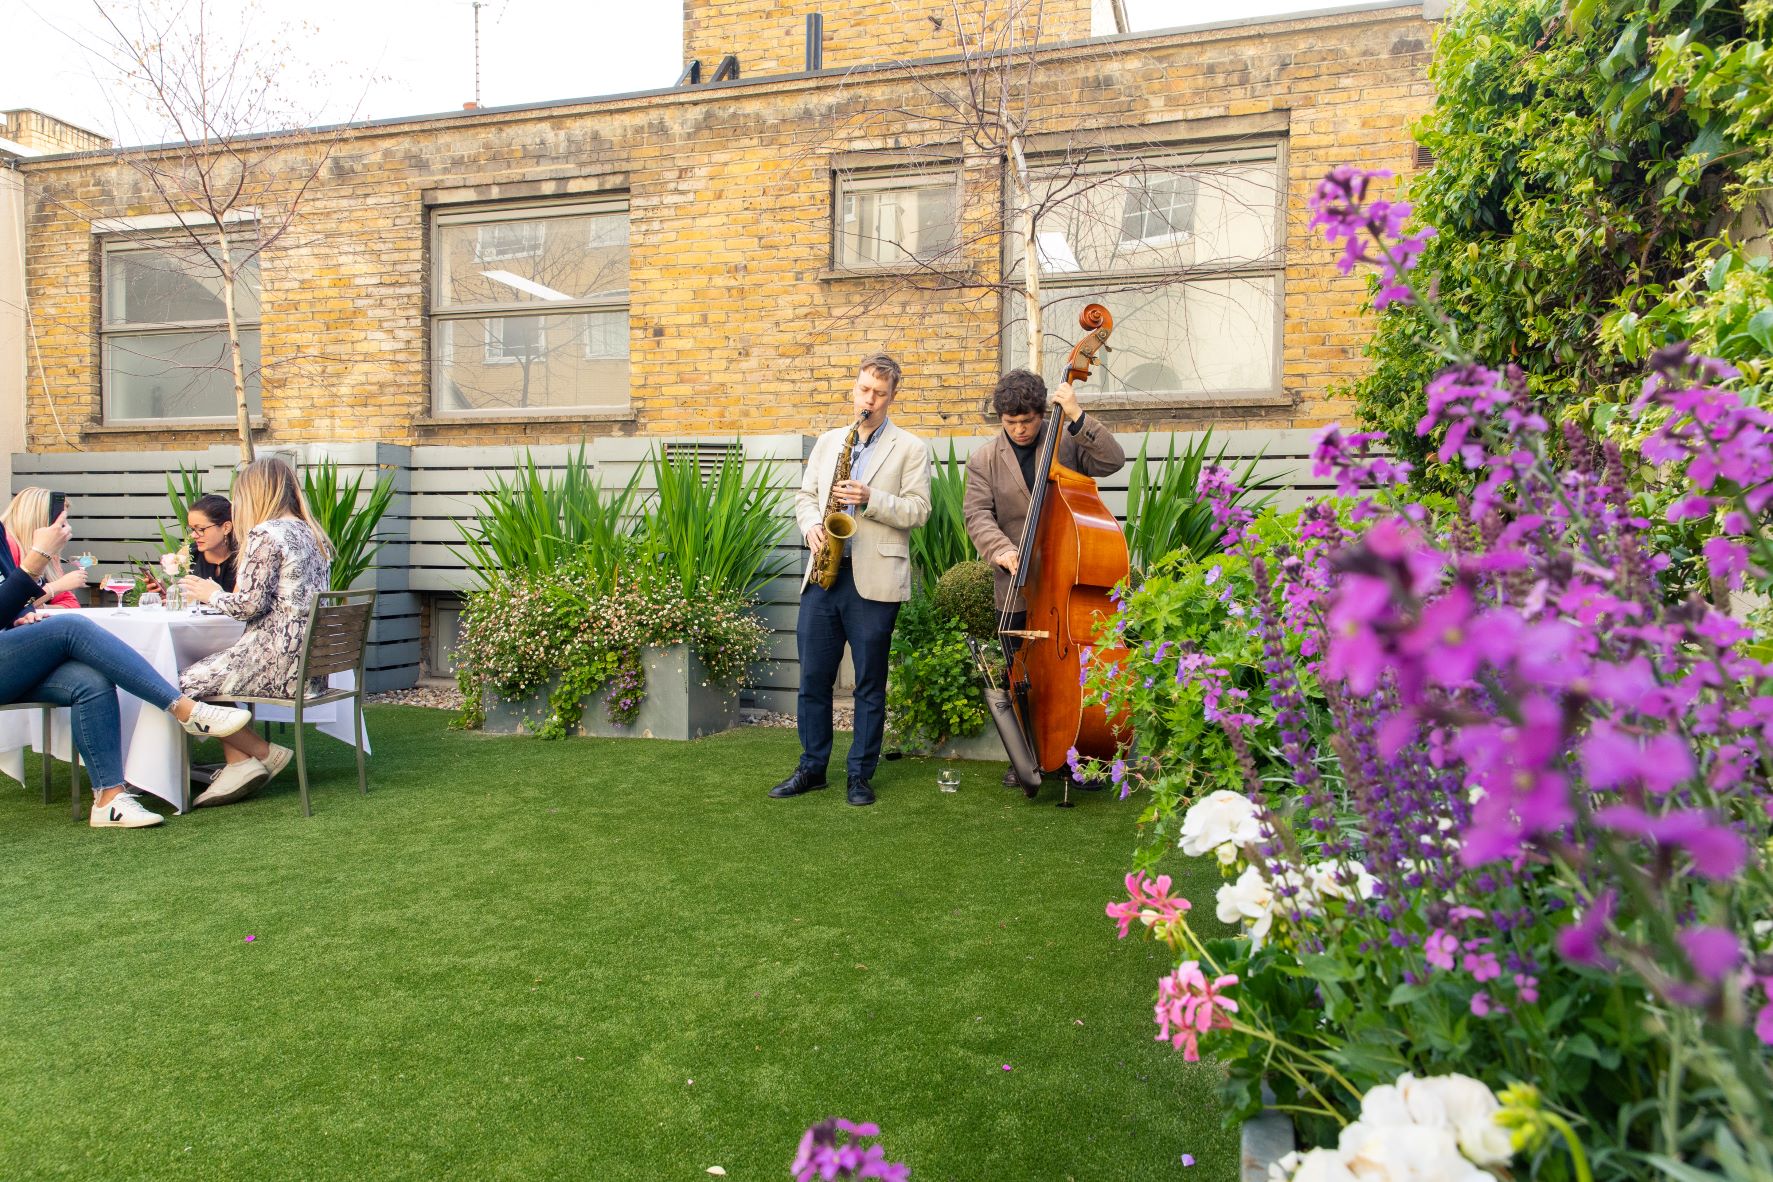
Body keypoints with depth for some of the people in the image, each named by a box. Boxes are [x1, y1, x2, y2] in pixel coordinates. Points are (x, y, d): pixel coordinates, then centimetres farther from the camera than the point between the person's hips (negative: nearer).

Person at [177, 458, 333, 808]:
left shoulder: (266, 534, -11)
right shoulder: (312, 534, 16)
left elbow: (249, 604, -14)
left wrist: (211, 594, 5)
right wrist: (222, 595, 28)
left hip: (277, 659, -9)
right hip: (310, 660, 10)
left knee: (185, 685, 1)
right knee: (212, 672, 20)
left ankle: (263, 753, 6)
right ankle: (239, 765, 9)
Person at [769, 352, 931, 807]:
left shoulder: (910, 448, 3)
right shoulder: (828, 441, 17)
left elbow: (918, 510, -5)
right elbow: (806, 495, 18)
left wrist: (870, 499, -17)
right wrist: (811, 525, -2)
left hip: (874, 581, -4)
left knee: (869, 684, 4)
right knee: (813, 678, 8)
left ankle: (861, 774, 15)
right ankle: (812, 767, 21)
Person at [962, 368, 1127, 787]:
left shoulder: (1066, 444, 4)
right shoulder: (983, 461, 5)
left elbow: (1113, 459, -9)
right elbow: (977, 516, -6)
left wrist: (1078, 418, -17)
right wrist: (1003, 551, -24)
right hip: (1017, 588, 1)